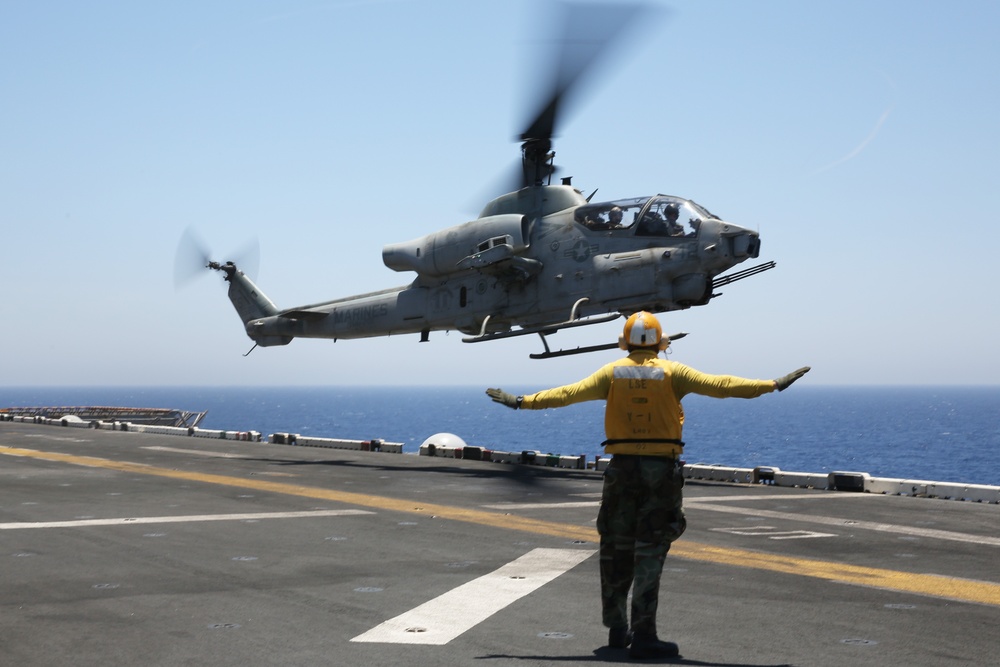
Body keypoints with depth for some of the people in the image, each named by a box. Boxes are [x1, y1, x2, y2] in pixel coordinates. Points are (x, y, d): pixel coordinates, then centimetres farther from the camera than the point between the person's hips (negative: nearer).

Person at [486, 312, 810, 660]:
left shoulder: (612, 373, 4)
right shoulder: (672, 372, -1)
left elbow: (568, 393, 2)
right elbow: (719, 385, -5)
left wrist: (522, 401, 10)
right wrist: (772, 385, 0)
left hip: (622, 467, 2)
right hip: (661, 470, -2)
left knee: (617, 551, 14)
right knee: (649, 555, -2)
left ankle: (617, 630, 22)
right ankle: (643, 636, -5)